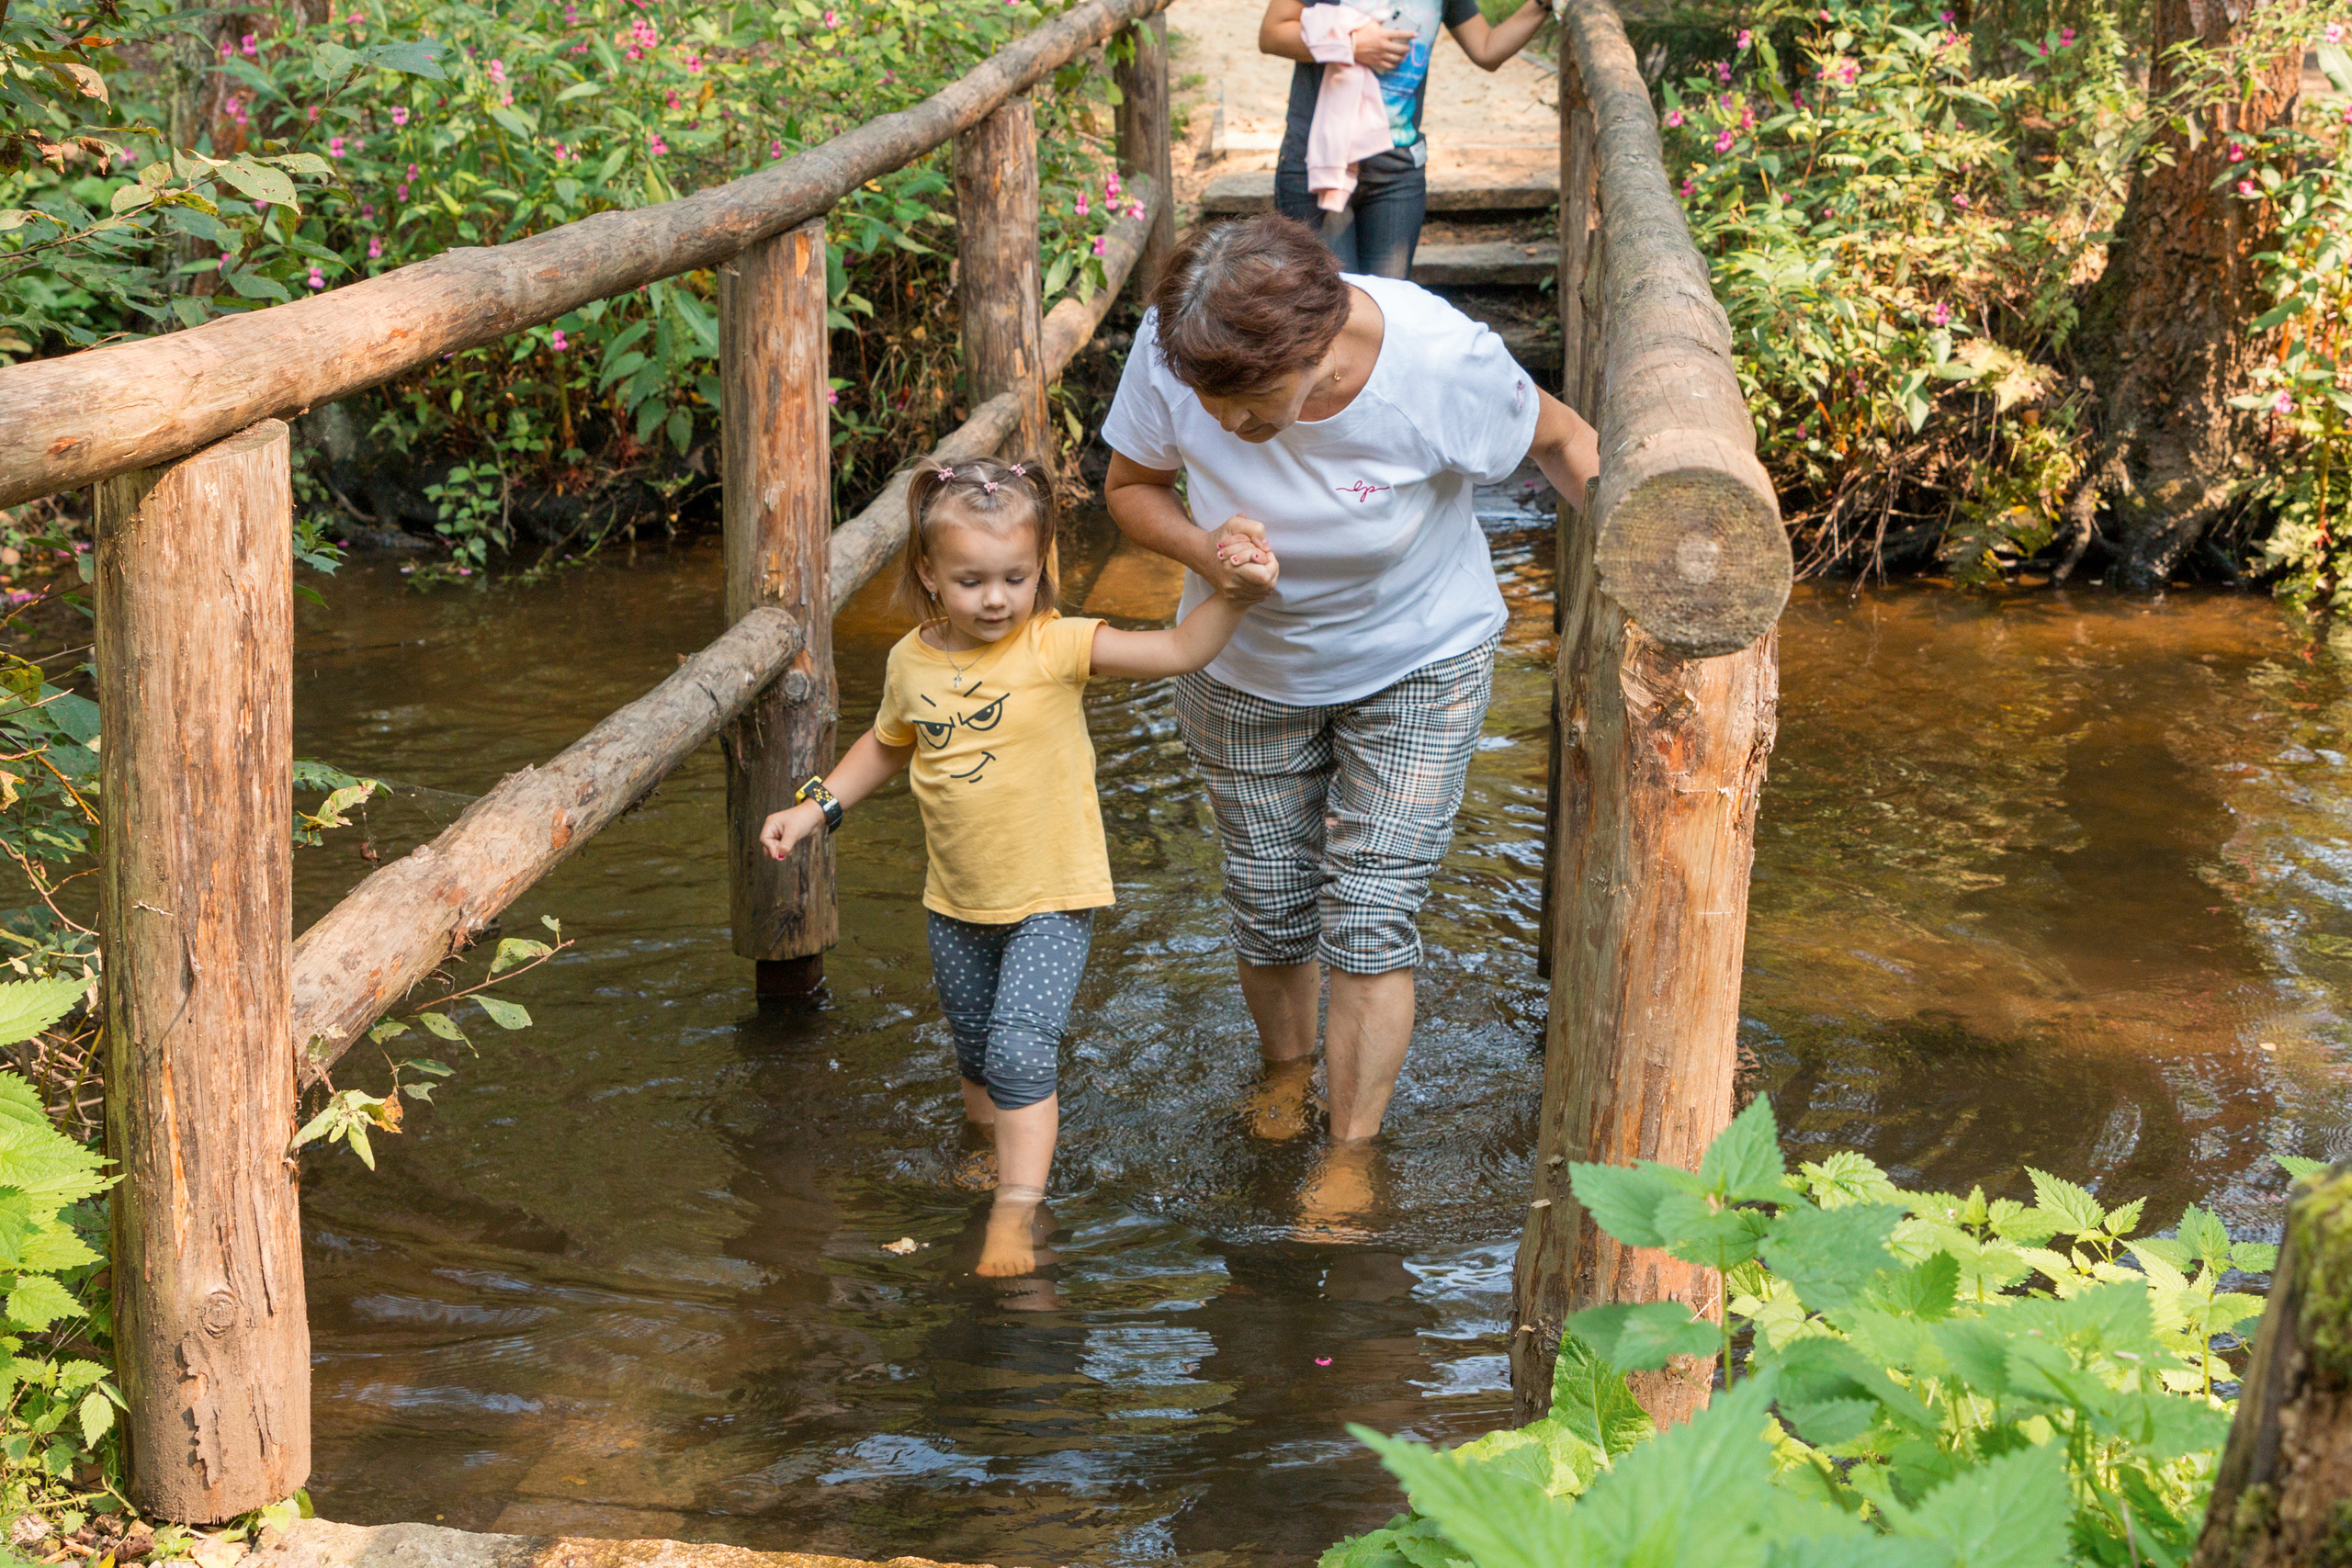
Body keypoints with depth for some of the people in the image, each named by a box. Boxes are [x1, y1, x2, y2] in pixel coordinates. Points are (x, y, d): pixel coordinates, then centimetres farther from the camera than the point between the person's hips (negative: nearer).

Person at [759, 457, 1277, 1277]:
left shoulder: (1056, 646, -17)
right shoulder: (912, 663, -5)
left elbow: (1178, 650, -27)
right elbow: (886, 746, 16)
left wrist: (1233, 596, -43)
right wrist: (816, 805, 8)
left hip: (1052, 898, -5)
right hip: (958, 903, 5)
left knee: (1020, 1050, -16)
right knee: (977, 1056, 21)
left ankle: (1016, 1215, -8)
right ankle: (999, 1154, 46)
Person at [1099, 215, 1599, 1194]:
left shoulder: (1442, 360, -33)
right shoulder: (1172, 351, -28)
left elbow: (1560, 440, -11)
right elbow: (1131, 486, -10)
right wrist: (1205, 550, -29)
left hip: (1419, 668, -2)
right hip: (1248, 670, 3)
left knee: (1369, 921, -6)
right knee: (1267, 909, 13)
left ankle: (1351, 1155, 12)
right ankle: (1287, 1076, 43)